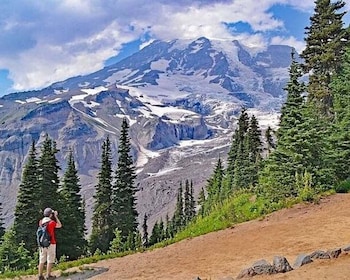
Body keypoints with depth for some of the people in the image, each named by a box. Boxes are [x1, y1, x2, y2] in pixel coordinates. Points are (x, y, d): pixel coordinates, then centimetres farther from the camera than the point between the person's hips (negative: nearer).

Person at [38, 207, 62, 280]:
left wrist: (54, 217, 21)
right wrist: (56, 216, 3)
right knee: (50, 260, 2)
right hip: (50, 244, -6)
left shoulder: (41, 222, 3)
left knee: (42, 260, 9)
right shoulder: (52, 222, -14)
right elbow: (60, 225, 2)